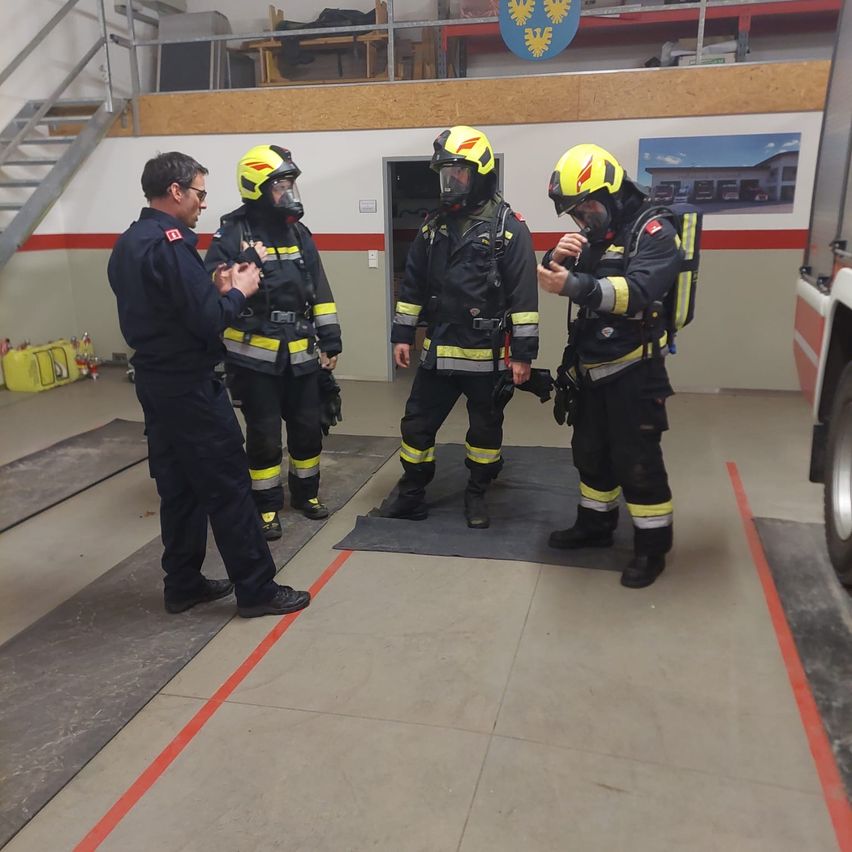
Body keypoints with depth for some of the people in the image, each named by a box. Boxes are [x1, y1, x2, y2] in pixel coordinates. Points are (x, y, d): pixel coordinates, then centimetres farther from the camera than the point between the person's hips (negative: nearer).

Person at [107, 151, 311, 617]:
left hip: (154, 382, 10)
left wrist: (213, 289, 8)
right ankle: (256, 589, 8)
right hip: (190, 387, -10)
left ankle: (183, 584, 25)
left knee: (178, 486, 16)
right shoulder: (170, 243, -19)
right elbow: (207, 322, -23)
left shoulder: (126, 245, 11)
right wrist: (238, 291, -7)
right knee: (228, 487, -1)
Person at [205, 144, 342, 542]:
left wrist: (330, 339, 8)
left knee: (308, 427, 13)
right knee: (263, 434, 3)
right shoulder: (231, 234, -8)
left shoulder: (299, 233, 10)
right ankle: (267, 505, 19)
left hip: (301, 353, 5)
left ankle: (306, 492, 33)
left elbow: (320, 291, 11)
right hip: (254, 355, -5)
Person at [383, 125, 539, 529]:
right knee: (417, 424, 9)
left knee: (485, 428, 11)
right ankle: (411, 495, 26)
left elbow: (524, 294, -11)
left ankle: (476, 496, 30)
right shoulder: (434, 226, 7)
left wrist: (523, 352, -14)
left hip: (487, 354, -4)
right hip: (438, 351, 4)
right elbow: (413, 285, 13)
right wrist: (402, 334, 9)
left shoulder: (508, 226, -8)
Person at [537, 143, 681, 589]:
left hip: (633, 371, -8)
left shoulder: (654, 232, -12)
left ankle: (652, 545, 12)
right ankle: (595, 524, 33)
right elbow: (557, 279, 9)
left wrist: (575, 284, -41)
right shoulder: (594, 235, 13)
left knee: (636, 460, -2)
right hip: (591, 368, 8)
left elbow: (637, 293, -28)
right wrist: (557, 259, -15)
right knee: (590, 451, 17)